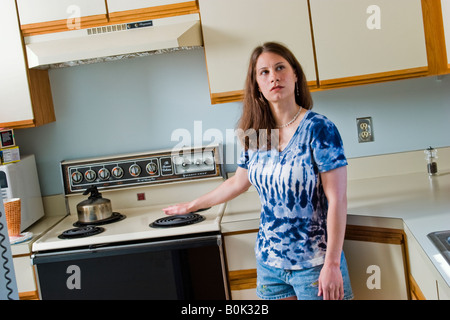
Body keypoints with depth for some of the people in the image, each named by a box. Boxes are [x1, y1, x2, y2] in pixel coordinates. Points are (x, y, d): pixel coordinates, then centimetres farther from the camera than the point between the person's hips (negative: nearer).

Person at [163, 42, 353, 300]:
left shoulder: (319, 129, -12)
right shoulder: (255, 135, 2)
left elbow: (337, 200, -14)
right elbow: (237, 183, 18)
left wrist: (332, 264, -17)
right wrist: (192, 206, 27)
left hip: (314, 263, -4)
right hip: (270, 259, 5)